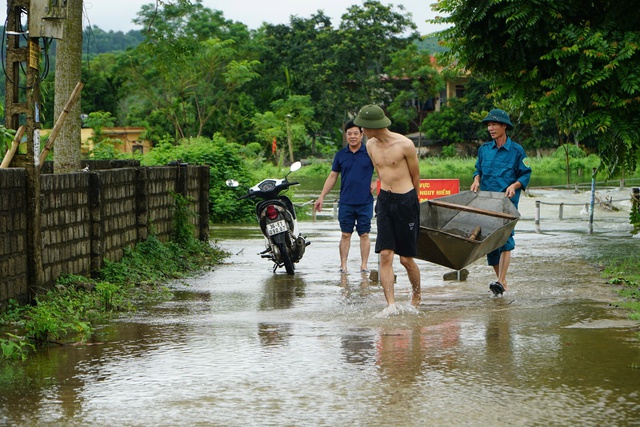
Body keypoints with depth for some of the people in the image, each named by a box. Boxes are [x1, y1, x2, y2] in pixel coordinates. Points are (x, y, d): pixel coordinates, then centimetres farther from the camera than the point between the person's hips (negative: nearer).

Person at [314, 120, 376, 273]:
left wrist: (376, 183, -4)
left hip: (365, 202, -2)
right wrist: (322, 197, 8)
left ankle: (364, 265, 8)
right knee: (345, 235, 3)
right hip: (346, 202, 2)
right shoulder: (340, 155, 6)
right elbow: (332, 176, 12)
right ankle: (343, 265, 6)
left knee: (364, 235, 3)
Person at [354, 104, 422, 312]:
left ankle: (416, 296, 26)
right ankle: (391, 305, -12)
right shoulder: (371, 145, 6)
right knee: (385, 255, -9)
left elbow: (416, 176, 2)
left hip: (406, 200, -5)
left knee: (406, 258, 2)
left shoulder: (405, 145, -12)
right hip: (384, 200, 5)